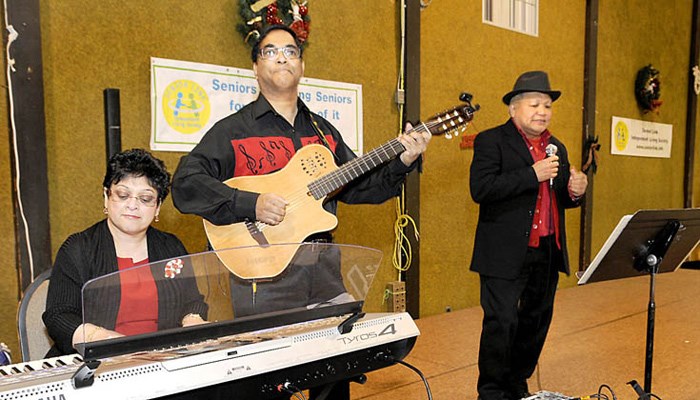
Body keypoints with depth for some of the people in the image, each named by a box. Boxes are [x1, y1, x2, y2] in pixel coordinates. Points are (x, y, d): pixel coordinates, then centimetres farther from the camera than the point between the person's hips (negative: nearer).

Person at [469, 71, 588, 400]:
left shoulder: (556, 148, 15)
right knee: (501, 322, -2)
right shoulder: (491, 141, -6)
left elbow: (560, 199, 20)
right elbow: (480, 189, -20)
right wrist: (532, 174, -21)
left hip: (548, 252, 7)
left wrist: (575, 191, -3)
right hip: (506, 253, -7)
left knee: (537, 321, 14)